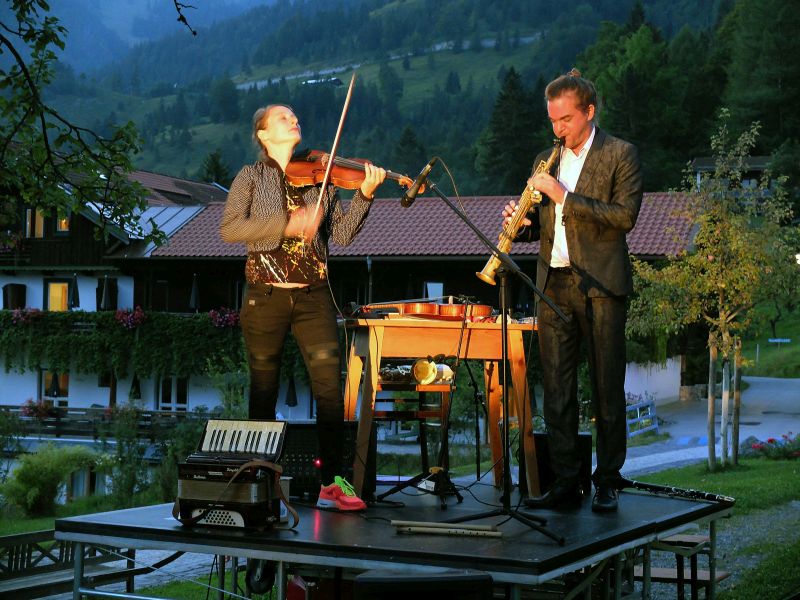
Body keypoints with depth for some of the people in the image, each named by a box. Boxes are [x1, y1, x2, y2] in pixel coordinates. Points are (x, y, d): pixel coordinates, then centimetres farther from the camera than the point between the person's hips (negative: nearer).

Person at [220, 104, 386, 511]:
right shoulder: (251, 177, 5)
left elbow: (341, 235, 3)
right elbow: (229, 229, -9)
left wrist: (364, 195, -11)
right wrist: (286, 223, -19)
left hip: (313, 297, 1)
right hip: (266, 297, -1)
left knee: (329, 384, -9)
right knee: (264, 389, 7)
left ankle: (332, 481, -7)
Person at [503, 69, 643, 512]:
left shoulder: (621, 155, 1)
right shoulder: (545, 161, 18)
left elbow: (625, 216, -12)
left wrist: (565, 196, -15)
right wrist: (523, 222, -2)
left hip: (600, 284, -5)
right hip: (553, 284, 5)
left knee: (607, 389, 0)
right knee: (556, 388, 3)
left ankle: (607, 483, 9)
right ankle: (565, 483, 10)